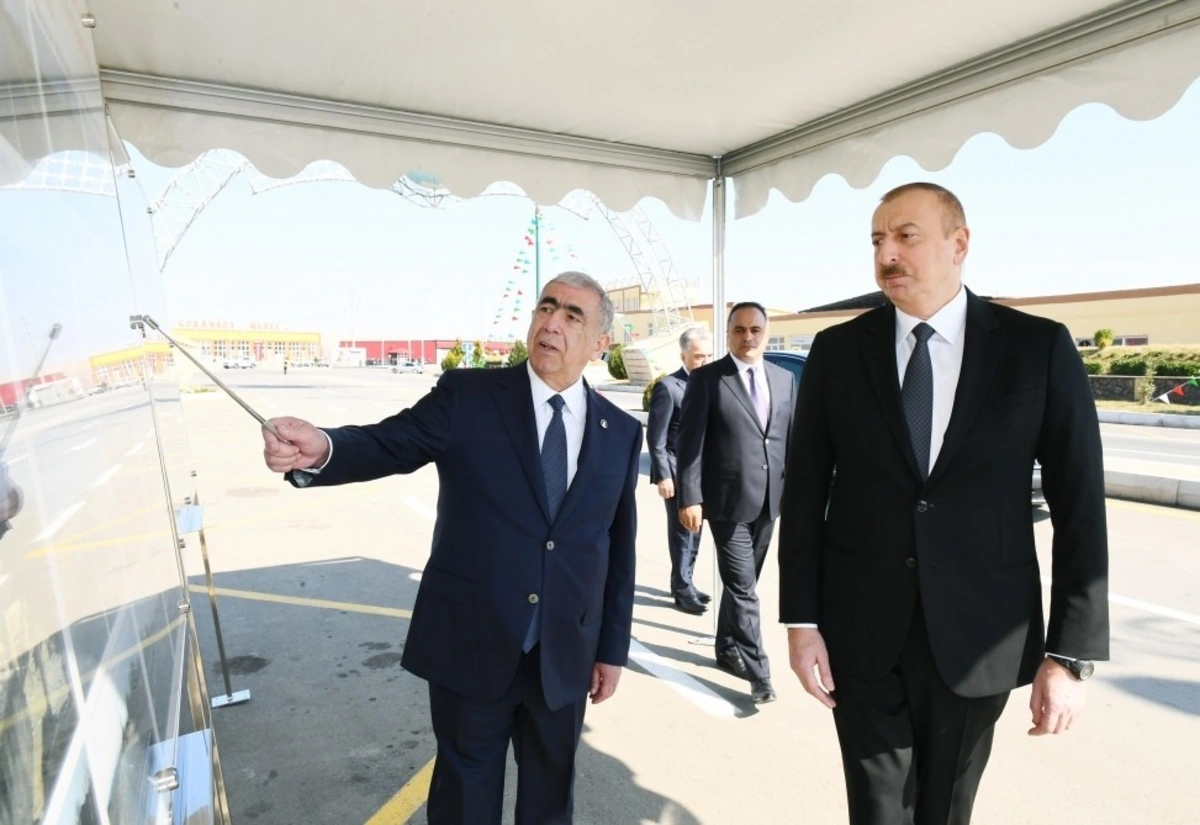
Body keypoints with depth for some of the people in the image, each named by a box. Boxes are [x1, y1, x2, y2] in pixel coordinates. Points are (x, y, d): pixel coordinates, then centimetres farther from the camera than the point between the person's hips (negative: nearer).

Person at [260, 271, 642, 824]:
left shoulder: (621, 432, 0)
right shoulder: (468, 396, -7)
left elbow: (619, 549, 2)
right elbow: (386, 445, -15)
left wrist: (613, 648, 6)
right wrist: (321, 450, -38)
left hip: (565, 656, 3)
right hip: (471, 644, -2)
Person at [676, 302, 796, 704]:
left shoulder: (784, 379, 10)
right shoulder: (706, 379, -5)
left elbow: (792, 440, 12)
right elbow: (690, 442, -9)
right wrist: (690, 497, -15)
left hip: (769, 500, 5)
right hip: (728, 500, -5)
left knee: (742, 583, 17)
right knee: (743, 587, -2)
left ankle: (728, 650, 34)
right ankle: (759, 672, 10)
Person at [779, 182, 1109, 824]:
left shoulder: (1039, 347, -3)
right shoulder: (837, 350, -2)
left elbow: (1079, 504, -2)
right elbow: (806, 492, -1)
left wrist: (1070, 653, -4)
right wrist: (801, 620, -3)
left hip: (981, 635, 0)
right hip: (861, 631, 0)